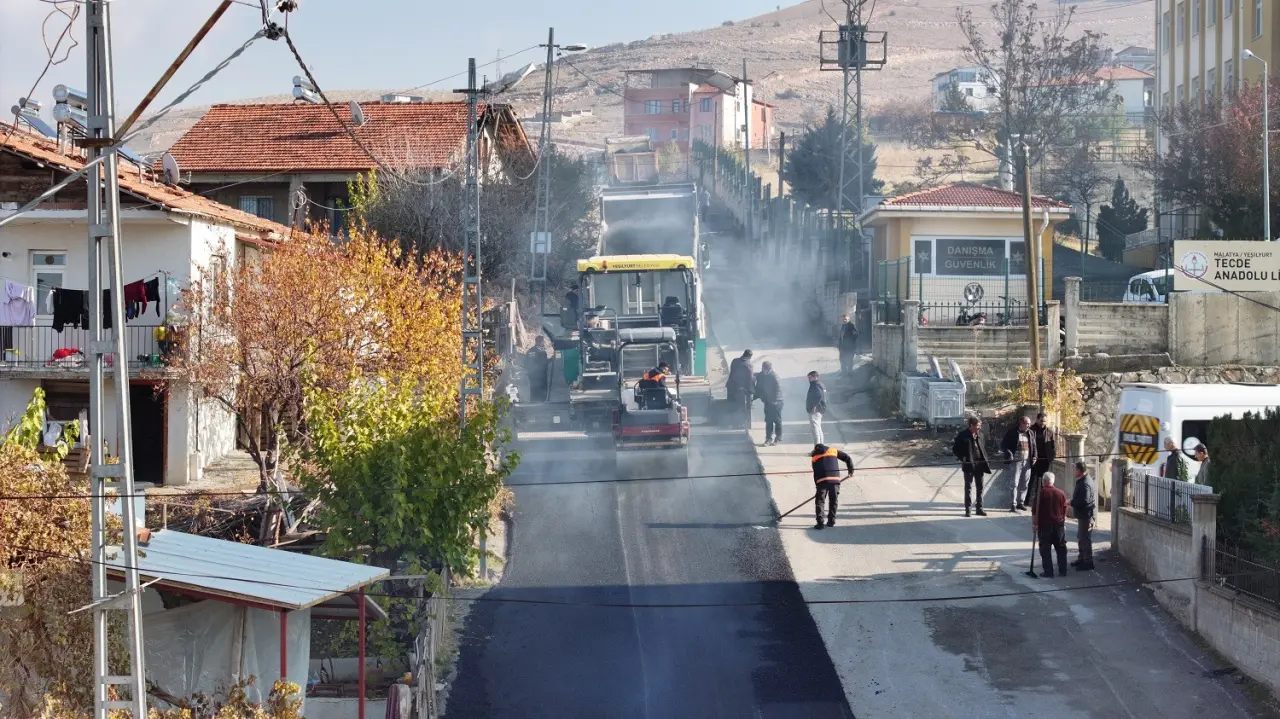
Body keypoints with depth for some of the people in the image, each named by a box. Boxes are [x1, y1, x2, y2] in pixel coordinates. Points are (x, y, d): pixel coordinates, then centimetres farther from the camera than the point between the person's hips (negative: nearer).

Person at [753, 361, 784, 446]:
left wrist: (774, 400, -18)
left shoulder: (774, 377, -19)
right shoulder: (760, 376, 0)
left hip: (776, 402, -6)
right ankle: (769, 438, 11)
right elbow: (758, 388, 10)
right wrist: (762, 398, 2)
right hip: (767, 402, 6)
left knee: (777, 420, 2)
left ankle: (778, 438, 12)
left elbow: (778, 389, -18)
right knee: (768, 421, 7)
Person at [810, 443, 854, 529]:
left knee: (819, 501, 6)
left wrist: (817, 486, 22)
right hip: (835, 479, 1)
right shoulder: (833, 451, 19)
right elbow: (847, 458, 14)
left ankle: (820, 523, -3)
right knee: (833, 501, 17)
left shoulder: (814, 457, 18)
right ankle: (831, 521, 22)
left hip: (822, 481, -1)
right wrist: (851, 471, 24)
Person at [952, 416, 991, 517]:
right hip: (968, 464, -5)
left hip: (980, 464, 5)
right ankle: (967, 509, 4)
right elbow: (955, 449, -4)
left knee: (980, 487, 8)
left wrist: (985, 459, 5)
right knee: (968, 487, -1)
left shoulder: (980, 435, 9)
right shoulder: (963, 435, -7)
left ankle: (979, 508, 16)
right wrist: (962, 458, -15)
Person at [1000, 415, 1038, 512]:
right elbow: (1003, 445, -3)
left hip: (1027, 462, 5)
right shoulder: (1012, 432, -5)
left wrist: (1034, 456, 4)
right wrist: (1009, 453, -18)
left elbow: (1034, 446, 20)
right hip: (1016, 461, -5)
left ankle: (1021, 502, 21)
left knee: (1024, 484, 10)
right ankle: (1013, 505, -5)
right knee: (1014, 484, -7)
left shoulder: (1031, 433, 12)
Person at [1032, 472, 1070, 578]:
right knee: (1061, 549, 12)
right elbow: (1065, 511, 10)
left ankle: (1048, 572, -2)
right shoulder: (1061, 493, 5)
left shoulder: (1040, 493, -9)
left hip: (1044, 525, -4)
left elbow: (1035, 511, -10)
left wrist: (1034, 524, -4)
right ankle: (1063, 571, 14)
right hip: (1059, 525, 4)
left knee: (1045, 550, 1)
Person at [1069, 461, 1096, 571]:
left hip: (1086, 515, -11)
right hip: (1083, 514, 11)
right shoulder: (1083, 481, 12)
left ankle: (1088, 562, -1)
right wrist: (1073, 498, 7)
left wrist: (1071, 502, -15)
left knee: (1085, 538, -6)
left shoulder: (1085, 484, -22)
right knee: (1081, 537, 20)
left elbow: (1083, 501, -26)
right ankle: (1082, 559, 30)